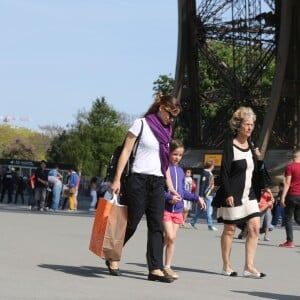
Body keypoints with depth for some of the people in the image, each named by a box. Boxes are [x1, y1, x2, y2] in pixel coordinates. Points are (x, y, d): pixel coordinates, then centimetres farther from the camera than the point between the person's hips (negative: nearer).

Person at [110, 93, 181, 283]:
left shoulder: (167, 130, 15)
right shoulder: (141, 124, -3)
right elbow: (126, 151, -5)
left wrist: (171, 187, 15)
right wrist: (117, 179, -12)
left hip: (158, 183, 6)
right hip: (139, 180, -6)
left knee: (157, 226, -2)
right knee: (131, 223, 1)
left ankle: (156, 269, -4)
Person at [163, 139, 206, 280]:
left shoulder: (180, 171, 13)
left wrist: (197, 198, 13)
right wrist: (169, 197, -24)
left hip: (178, 210, 6)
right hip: (165, 208, -6)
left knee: (172, 239, 7)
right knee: (170, 237, -14)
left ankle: (167, 267, 14)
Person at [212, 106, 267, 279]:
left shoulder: (250, 145, 11)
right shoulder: (230, 145, -9)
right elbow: (224, 172, -12)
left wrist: (257, 158, 1)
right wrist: (228, 194, -18)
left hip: (249, 194, 7)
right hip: (233, 195, -7)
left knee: (255, 227, -3)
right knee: (230, 229, 2)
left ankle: (249, 267, 0)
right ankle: (226, 266, 13)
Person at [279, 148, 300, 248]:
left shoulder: (290, 167, -6)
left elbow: (287, 183, -12)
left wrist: (283, 197, -13)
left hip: (292, 195, -4)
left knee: (288, 217, 5)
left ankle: (290, 241, -1)